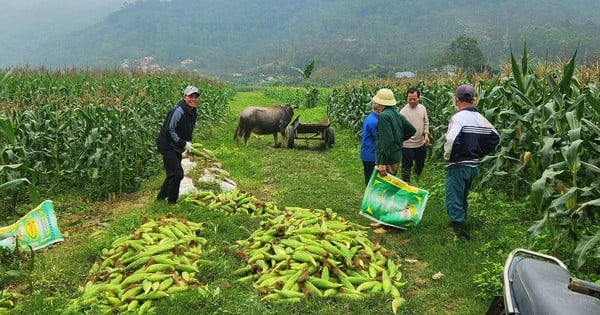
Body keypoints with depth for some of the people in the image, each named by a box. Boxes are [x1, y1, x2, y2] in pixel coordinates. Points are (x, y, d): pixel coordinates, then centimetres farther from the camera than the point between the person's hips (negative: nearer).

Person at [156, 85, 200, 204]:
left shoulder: (194, 112, 4)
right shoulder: (178, 111, -25)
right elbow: (170, 130, -22)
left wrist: (188, 142, 3)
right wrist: (184, 144, -19)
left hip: (177, 147, 9)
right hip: (167, 145, -9)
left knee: (173, 173, 17)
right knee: (177, 173, -11)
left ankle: (161, 197, 34)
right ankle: (172, 201, 5)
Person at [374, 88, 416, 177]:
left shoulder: (383, 116, -18)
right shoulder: (398, 115, 10)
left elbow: (386, 140, -25)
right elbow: (412, 130, 19)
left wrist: (382, 163, -26)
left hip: (388, 160, -9)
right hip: (397, 157, 10)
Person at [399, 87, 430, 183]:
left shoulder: (422, 108, 2)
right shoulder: (404, 111, -16)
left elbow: (426, 122, 12)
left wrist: (426, 134, 1)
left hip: (421, 143, 6)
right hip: (408, 144, -6)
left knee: (420, 163, 23)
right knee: (407, 165, 2)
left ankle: (417, 178, 50)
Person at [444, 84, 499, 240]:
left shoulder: (458, 117, -17)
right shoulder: (480, 118, 4)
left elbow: (451, 141, -31)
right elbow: (495, 138, 12)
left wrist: (447, 157, -13)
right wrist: (479, 153, 14)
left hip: (458, 166, -8)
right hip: (473, 165, 8)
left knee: (453, 200, 1)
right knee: (462, 197, 24)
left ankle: (461, 232, 1)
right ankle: (460, 222, 38)